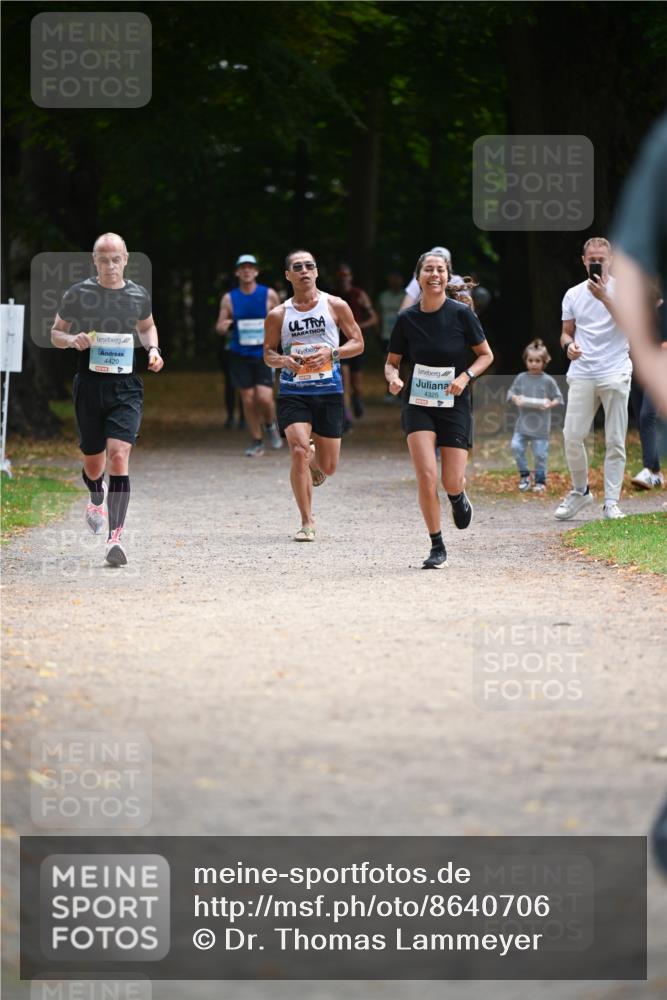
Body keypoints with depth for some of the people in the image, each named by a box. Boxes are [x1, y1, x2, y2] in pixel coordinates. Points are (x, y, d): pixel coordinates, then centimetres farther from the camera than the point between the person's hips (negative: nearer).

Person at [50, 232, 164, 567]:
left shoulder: (139, 295, 5)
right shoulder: (78, 294, 0)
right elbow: (55, 333, 10)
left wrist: (153, 349, 5)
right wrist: (72, 340, -12)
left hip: (126, 387, 0)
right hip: (89, 384, 0)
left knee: (118, 457, -17)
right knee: (93, 463, 11)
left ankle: (115, 537, -20)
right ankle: (97, 499, 49)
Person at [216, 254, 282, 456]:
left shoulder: (269, 295, 0)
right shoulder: (229, 298, 3)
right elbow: (220, 327, 7)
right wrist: (223, 326, -16)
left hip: (263, 354, -2)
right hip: (240, 355, 2)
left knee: (264, 397, -14)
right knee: (248, 399, 1)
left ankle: (271, 425, 18)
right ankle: (256, 442, 14)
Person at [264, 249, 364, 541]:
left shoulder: (335, 306, 2)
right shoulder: (278, 315, 4)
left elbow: (358, 343, 5)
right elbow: (268, 353, 12)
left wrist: (331, 353, -14)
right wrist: (284, 360, -11)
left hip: (329, 393, 1)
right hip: (292, 393, -1)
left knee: (328, 467, 5)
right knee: (299, 451, -19)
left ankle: (314, 457, 45)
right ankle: (307, 523, -8)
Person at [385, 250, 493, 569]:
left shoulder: (461, 314, -8)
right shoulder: (407, 319, -3)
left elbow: (486, 355, 2)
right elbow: (391, 362, 8)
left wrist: (465, 376, -16)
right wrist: (393, 378, -14)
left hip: (454, 405, -1)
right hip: (418, 405, 1)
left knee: (451, 482, -4)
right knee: (426, 476, -14)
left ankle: (458, 495, 36)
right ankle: (437, 547, 0)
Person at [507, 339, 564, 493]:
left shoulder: (548, 381, -3)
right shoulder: (521, 378, 4)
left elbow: (558, 398, 2)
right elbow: (511, 393, 11)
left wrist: (550, 404, -17)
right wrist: (515, 399, -11)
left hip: (541, 425, -2)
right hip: (523, 422, 2)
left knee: (540, 454, 1)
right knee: (516, 446, -10)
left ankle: (540, 480, 18)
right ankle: (524, 475, 9)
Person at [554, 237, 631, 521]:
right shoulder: (573, 295, 12)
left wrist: (604, 297, -20)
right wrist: (569, 346, -4)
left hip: (615, 373, -3)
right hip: (582, 373, 3)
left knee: (615, 441, -1)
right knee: (572, 436, -4)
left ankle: (611, 501, 4)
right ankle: (579, 491, 16)